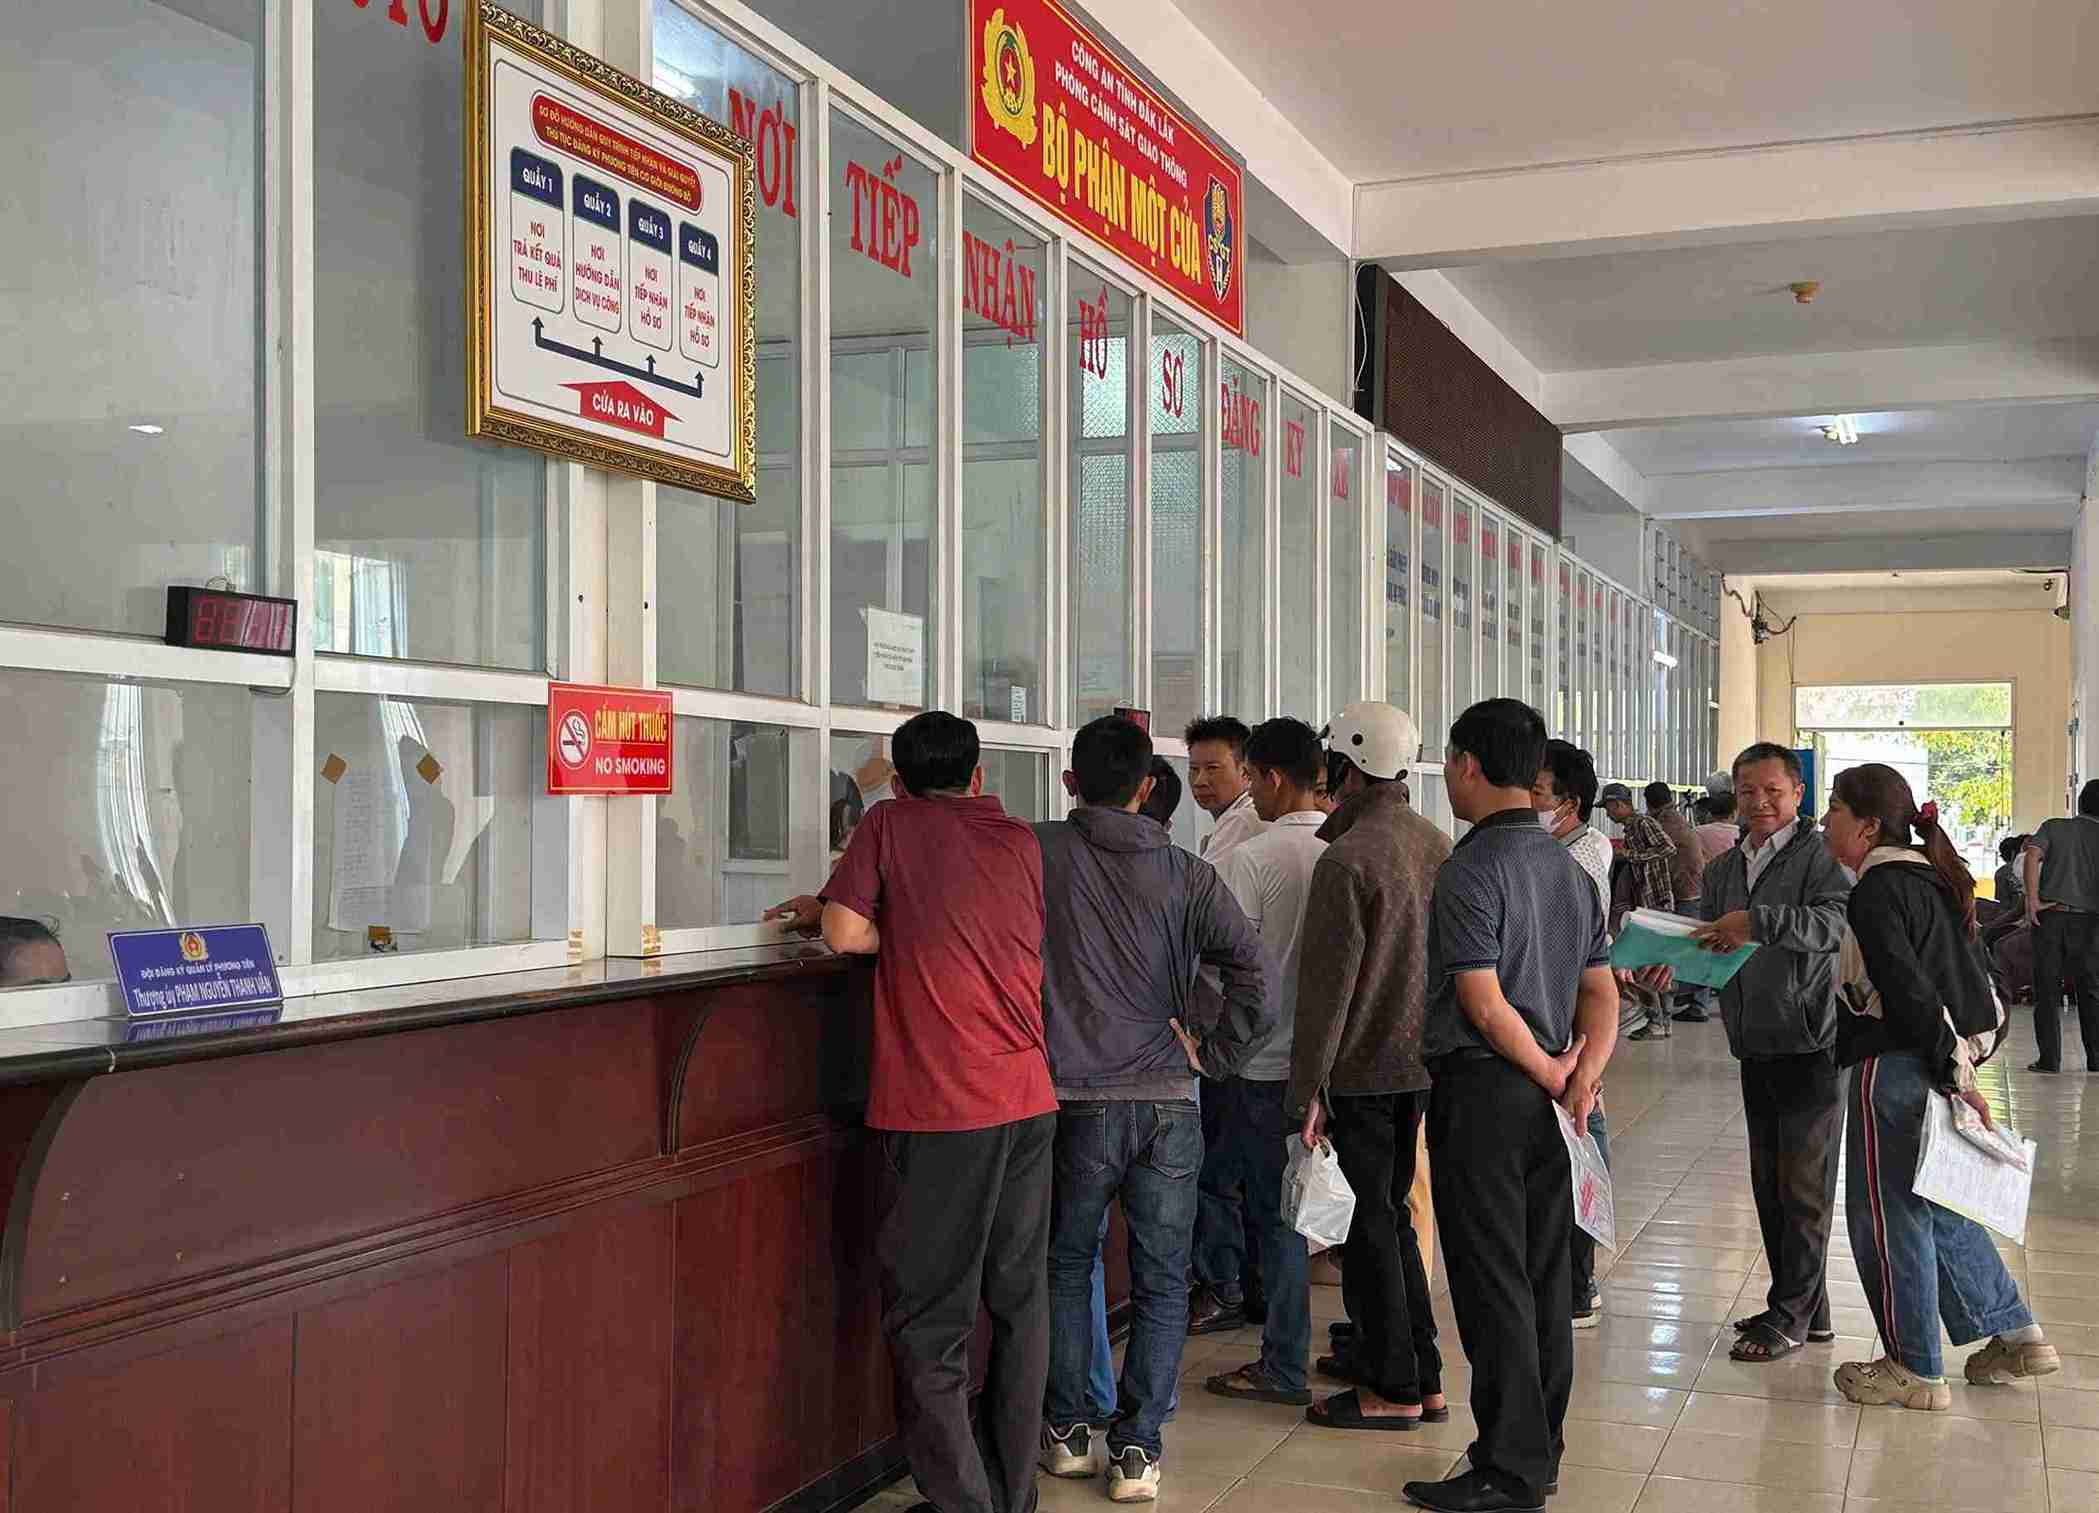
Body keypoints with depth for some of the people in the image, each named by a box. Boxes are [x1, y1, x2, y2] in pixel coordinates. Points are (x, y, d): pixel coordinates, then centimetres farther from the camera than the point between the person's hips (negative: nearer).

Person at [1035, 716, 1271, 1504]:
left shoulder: (1037, 851, -4)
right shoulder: (1188, 876, -1)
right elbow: (1254, 981, -9)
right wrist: (1209, 1054, 2)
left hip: (1075, 1099, 0)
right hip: (1167, 1105, 1)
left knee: (1065, 1267, 18)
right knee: (1160, 1283, 11)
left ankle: (1066, 1432, 24)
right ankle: (1137, 1450, 11)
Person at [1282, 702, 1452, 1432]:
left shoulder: (1347, 860, -18)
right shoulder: (1438, 845, 7)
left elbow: (1327, 984, -18)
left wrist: (1308, 1087, -14)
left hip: (1364, 1068, -8)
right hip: (1424, 1062, 8)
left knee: (1369, 1223, 2)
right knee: (1390, 1215, 18)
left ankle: (1395, 1387, 8)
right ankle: (1419, 1372, 24)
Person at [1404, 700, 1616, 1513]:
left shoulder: (1471, 869, -14)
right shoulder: (1569, 868, 13)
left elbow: (1484, 1004, -19)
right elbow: (1602, 992, 10)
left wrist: (1551, 1073, -7)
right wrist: (1583, 1074, -1)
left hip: (1482, 1089, -8)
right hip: (1544, 1099, 8)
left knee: (1492, 1283, -3)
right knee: (1543, 1275, 14)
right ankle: (1542, 1447, 24)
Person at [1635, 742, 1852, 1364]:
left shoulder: (1820, 856, -9)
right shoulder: (1724, 870, 15)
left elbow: (1836, 921, -26)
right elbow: (1706, 943, 15)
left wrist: (1760, 922, -37)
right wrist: (1671, 964, -6)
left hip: (1811, 1044, -8)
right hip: (1755, 1047, 8)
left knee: (1804, 1185, -1)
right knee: (1769, 1184, 13)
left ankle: (1790, 1314, 7)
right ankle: (1808, 1310, 24)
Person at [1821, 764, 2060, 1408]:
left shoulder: (1876, 893, -17)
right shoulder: (1930, 880, 12)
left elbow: (1909, 993, -22)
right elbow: (1967, 975, 18)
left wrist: (1954, 1074, -20)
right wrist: (1959, 1066, 19)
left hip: (1897, 1069, -9)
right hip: (1944, 1059, 9)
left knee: (1888, 1213, 3)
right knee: (1937, 1206, 21)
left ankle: (1916, 1372, 12)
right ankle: (2016, 1336, 26)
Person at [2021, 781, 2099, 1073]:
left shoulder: (2053, 827, 6)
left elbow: (2033, 855, -11)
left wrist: (2033, 901, -12)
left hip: (2050, 916, 0)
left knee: (2047, 991, 4)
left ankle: (2050, 1059, 2)